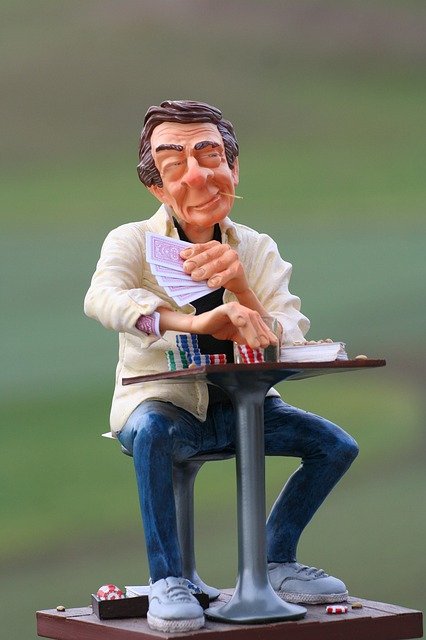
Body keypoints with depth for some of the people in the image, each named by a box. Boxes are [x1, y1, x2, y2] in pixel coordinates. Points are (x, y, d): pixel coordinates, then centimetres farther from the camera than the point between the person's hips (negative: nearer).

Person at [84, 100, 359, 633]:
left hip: (236, 405, 4)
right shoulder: (133, 242, -11)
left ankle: (274, 563, 11)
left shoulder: (259, 251, -1)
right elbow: (101, 298, -36)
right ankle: (166, 579, -23)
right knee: (153, 432, -36)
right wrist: (198, 321, -53)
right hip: (160, 401, -4)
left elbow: (289, 348, -14)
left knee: (337, 446, -8)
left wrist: (240, 288, -34)